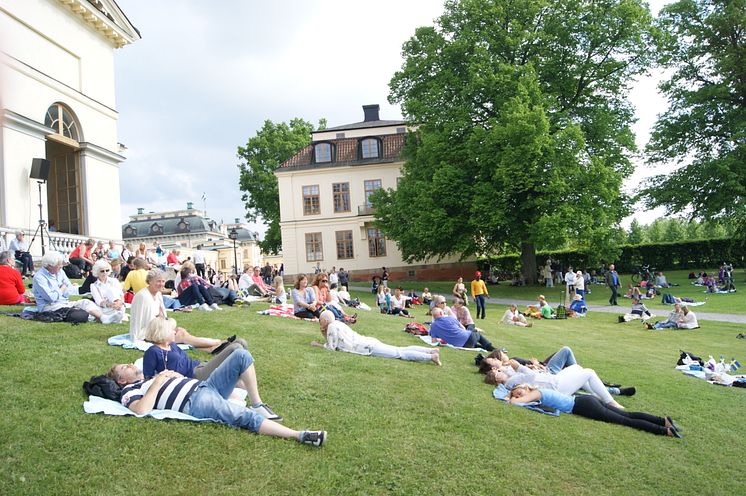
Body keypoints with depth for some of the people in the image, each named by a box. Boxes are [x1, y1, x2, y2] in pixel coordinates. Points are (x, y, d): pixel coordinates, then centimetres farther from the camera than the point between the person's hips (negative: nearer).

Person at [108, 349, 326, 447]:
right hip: (194, 402, -8)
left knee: (241, 355, -8)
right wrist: (157, 383, -7)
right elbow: (142, 410, -15)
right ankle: (299, 435, -37)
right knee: (244, 416, -31)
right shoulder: (130, 391, 9)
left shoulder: (149, 379, 32)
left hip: (203, 386, 9)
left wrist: (173, 375, 16)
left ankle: (257, 405, -7)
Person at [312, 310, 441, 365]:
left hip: (368, 348, -9)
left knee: (399, 354, -13)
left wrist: (317, 344, 2)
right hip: (369, 342, 9)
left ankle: (431, 357, -18)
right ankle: (432, 350, 3)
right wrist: (323, 331, 18)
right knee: (400, 350, 7)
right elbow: (332, 340, 30)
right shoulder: (336, 323, 17)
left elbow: (332, 347, -9)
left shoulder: (331, 327, -10)